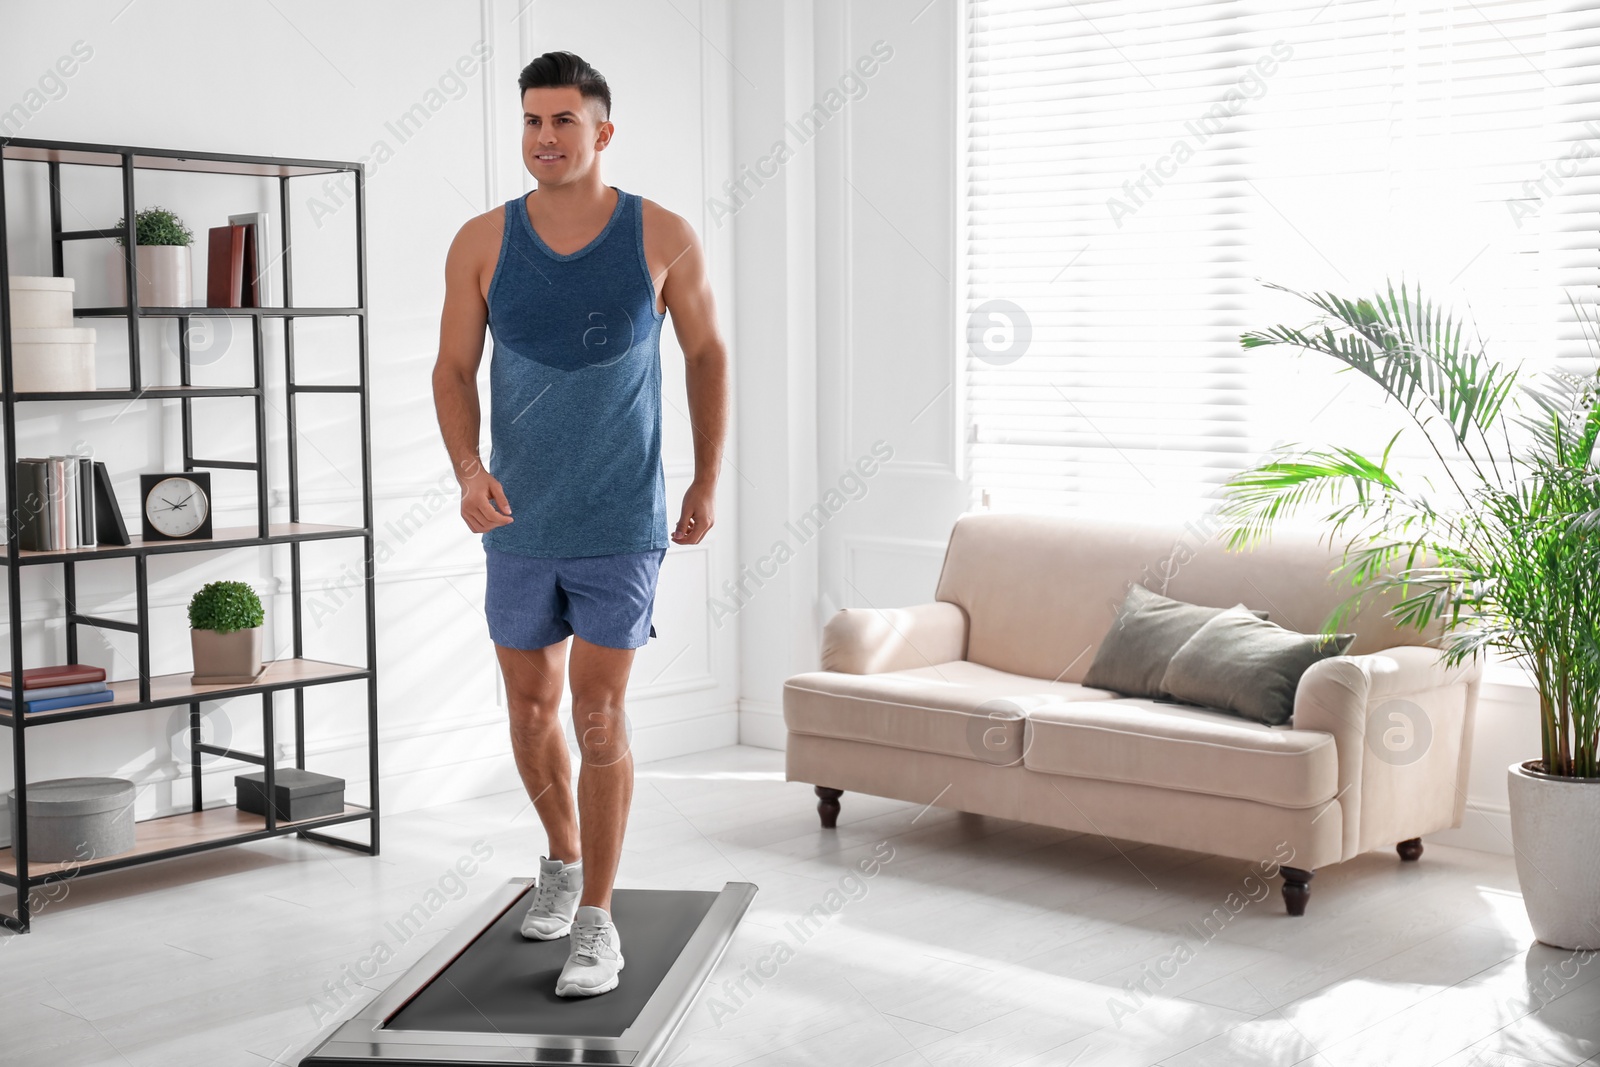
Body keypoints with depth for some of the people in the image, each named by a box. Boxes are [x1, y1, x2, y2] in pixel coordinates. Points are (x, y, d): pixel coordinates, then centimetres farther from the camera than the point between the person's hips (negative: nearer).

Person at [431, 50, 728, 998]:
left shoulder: (664, 237, -7)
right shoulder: (483, 242, -3)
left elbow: (707, 352, 5)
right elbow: (454, 369, 0)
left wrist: (709, 481, 6)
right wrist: (468, 469, -18)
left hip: (622, 523, -3)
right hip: (519, 521, 3)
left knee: (599, 713, -7)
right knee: (531, 707, 14)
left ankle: (596, 921, 4)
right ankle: (563, 858, 39)